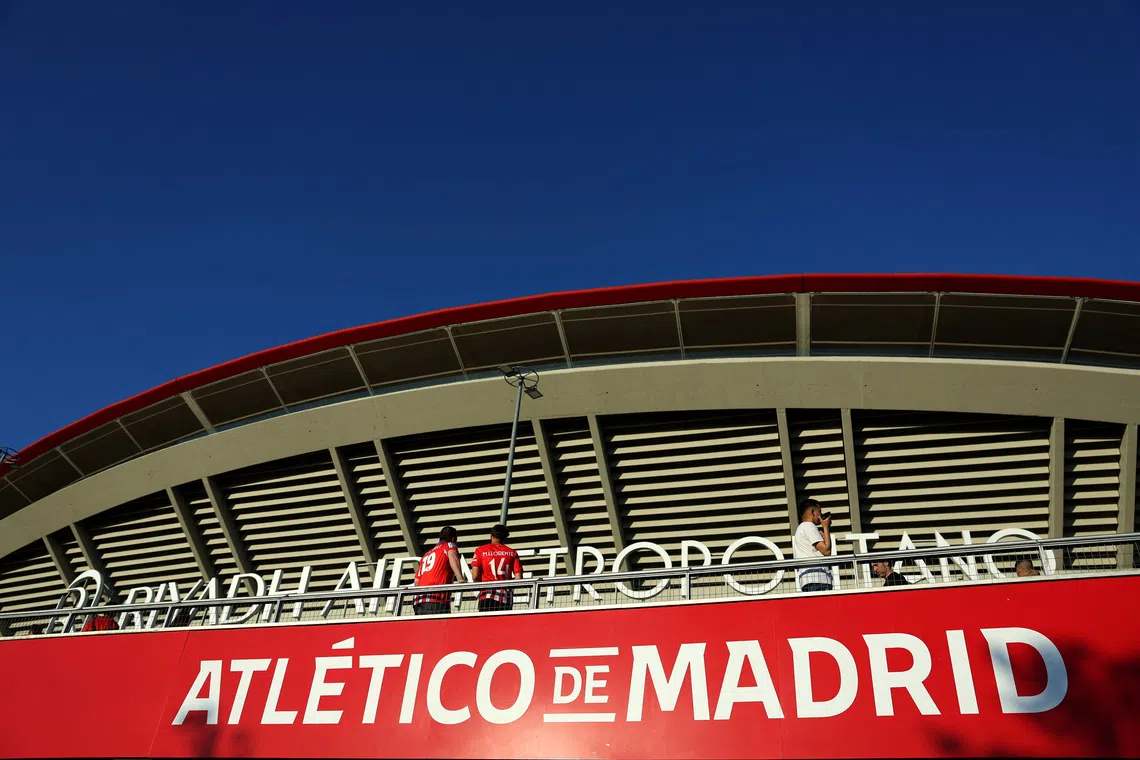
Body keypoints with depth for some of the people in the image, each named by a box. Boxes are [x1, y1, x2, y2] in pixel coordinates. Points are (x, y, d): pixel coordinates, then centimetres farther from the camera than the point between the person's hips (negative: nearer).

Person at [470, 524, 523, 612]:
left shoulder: (481, 550, 7)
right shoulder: (512, 553, 11)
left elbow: (475, 576, -2)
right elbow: (518, 577, 3)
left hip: (487, 595, -2)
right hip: (506, 597, 2)